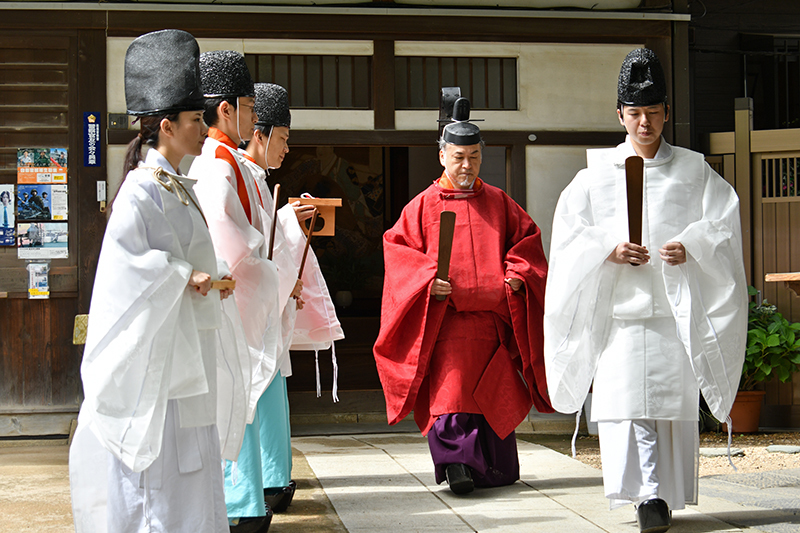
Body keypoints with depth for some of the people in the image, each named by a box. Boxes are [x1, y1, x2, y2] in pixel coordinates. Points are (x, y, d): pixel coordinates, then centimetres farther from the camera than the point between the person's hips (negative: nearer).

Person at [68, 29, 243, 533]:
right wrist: (185, 275, -19)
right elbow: (124, 260, -24)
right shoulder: (142, 190, -15)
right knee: (159, 458, -4)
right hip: (158, 345, -10)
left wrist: (214, 274, 5)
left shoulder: (179, 186, 13)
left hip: (189, 343, 10)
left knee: (191, 460, 14)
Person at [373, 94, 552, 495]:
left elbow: (527, 238, 16)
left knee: (494, 394, 7)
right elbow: (398, 249, 1)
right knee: (450, 388, -15)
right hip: (445, 317, -3)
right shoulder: (424, 205, 5)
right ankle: (457, 462, -18)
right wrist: (428, 280, -15)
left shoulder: (498, 203, 13)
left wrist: (517, 274, -3)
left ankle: (493, 467, 19)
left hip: (492, 315, 3)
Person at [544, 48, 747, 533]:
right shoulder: (597, 175, 12)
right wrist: (608, 251, -11)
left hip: (677, 308, 0)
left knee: (674, 401, -3)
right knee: (626, 400, -12)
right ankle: (650, 494, -10)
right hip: (620, 307, 0)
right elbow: (569, 233, 7)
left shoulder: (694, 171, 11)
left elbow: (723, 225, 4)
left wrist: (691, 247, -15)